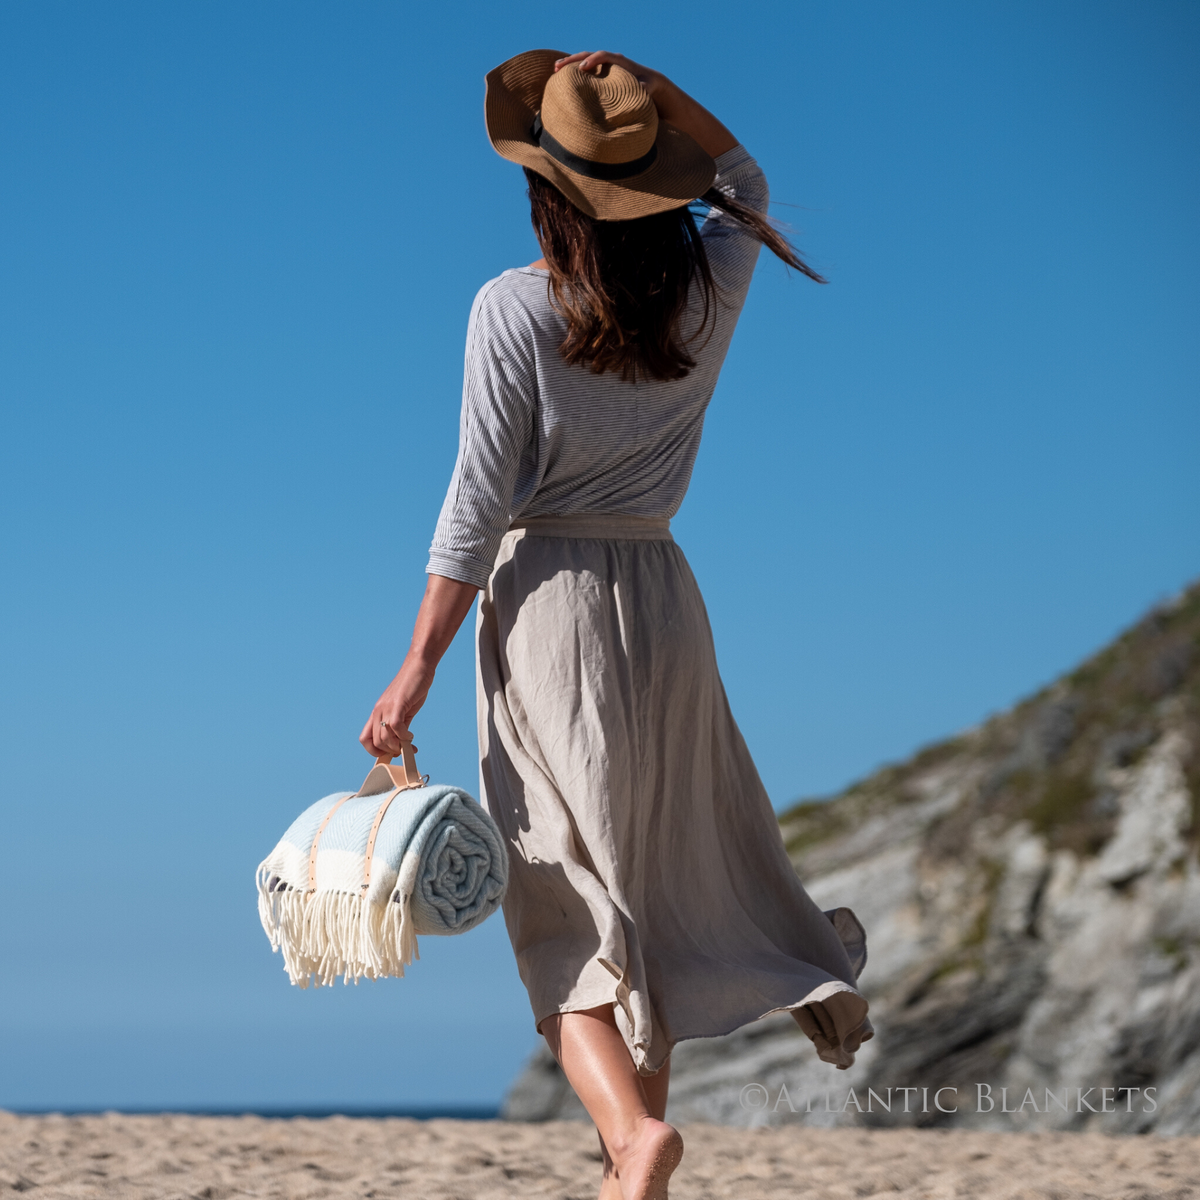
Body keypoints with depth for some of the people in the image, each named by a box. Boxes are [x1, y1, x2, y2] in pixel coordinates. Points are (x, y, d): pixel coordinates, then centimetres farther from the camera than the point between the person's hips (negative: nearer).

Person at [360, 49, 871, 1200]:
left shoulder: (514, 308, -12)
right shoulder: (711, 284, 0)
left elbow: (480, 500, -13)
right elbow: (745, 187, 24)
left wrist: (416, 671, -8)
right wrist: (651, 93, 11)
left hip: (545, 598, -4)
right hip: (661, 597, 4)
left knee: (570, 893, -2)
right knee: (655, 874, 17)